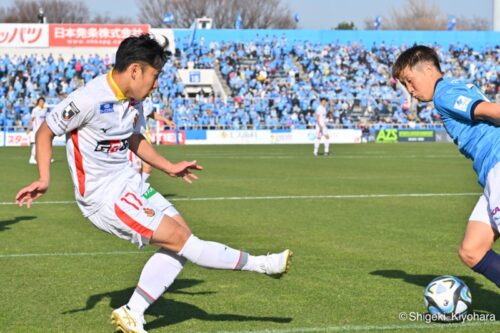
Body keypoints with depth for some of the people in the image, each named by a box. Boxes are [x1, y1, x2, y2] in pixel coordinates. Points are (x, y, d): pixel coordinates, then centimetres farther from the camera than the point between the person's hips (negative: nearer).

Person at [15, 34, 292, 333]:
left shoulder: (133, 101, 5)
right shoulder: (89, 100, -21)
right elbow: (45, 132, -11)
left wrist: (169, 168, 24)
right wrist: (44, 180, -19)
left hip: (130, 184, 9)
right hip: (104, 197, -9)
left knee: (183, 235, 5)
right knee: (179, 239, -11)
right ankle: (260, 264, 0)